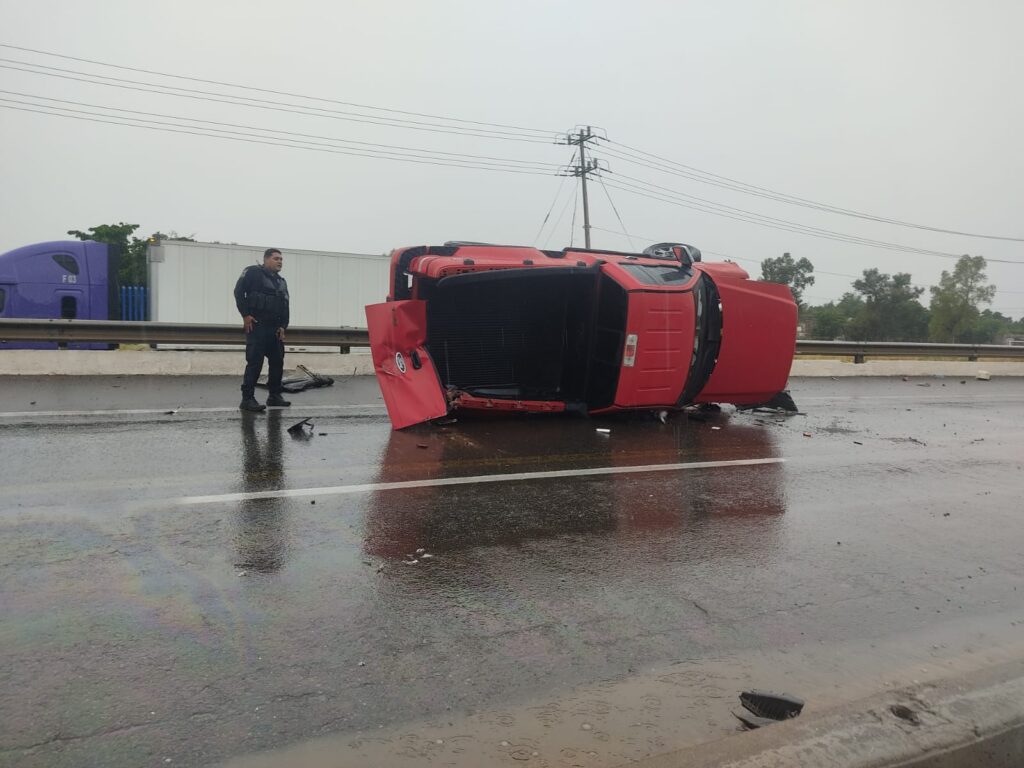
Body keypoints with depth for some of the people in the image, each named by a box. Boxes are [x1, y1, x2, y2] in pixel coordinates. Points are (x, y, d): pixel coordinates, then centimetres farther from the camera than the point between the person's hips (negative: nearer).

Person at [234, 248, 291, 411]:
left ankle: (275, 395, 20)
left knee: (277, 362, 9)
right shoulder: (253, 272, -2)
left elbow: (285, 306, 17)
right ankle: (247, 399, -8)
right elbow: (239, 292, -9)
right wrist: (245, 315, -14)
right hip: (256, 325, -7)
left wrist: (283, 326, 4)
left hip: (275, 329, 7)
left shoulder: (282, 282, 19)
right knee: (255, 362, -11)